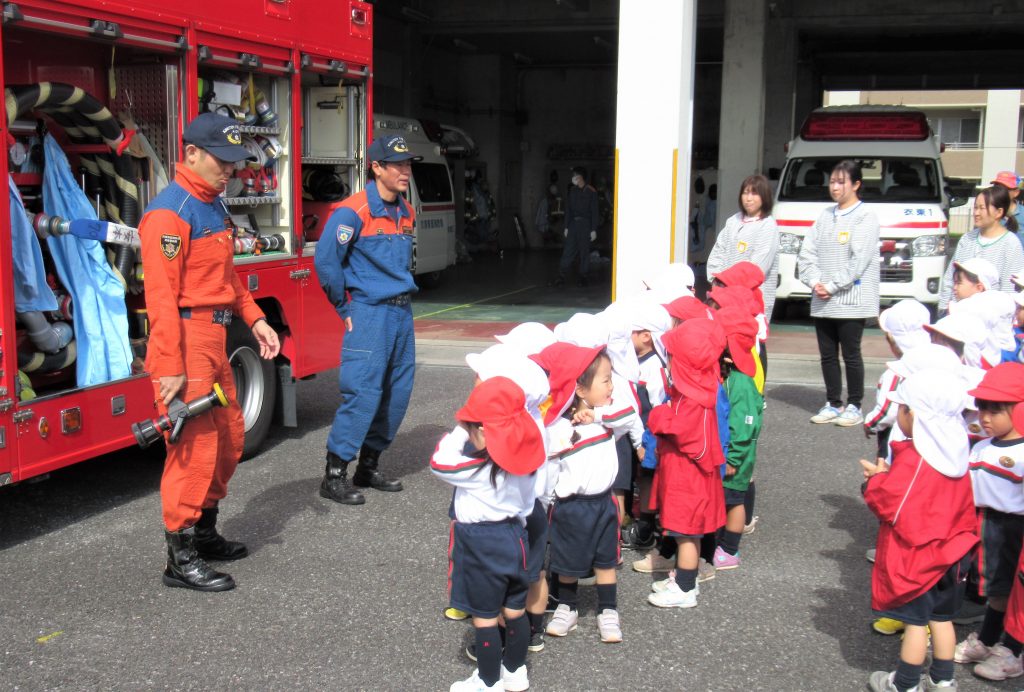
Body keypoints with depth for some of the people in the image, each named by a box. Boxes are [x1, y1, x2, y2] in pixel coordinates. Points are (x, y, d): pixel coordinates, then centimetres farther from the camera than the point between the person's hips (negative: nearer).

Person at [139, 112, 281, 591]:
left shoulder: (214, 206, 14)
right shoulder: (170, 212, -15)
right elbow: (161, 296, -20)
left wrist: (255, 319, 14)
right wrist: (168, 368, -23)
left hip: (214, 340, 10)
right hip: (185, 341, -10)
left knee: (230, 438, 16)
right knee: (194, 446, -7)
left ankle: (204, 533, 31)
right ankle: (180, 560, 3)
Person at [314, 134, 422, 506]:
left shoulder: (406, 212, 13)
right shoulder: (353, 211, -13)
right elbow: (325, 259, -14)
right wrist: (346, 309, -7)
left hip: (401, 311, 8)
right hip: (369, 313, -8)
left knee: (397, 392, 10)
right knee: (363, 393, -11)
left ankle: (368, 467, 22)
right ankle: (334, 476, -2)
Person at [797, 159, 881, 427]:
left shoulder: (866, 217, -4)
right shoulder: (825, 216, 13)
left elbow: (859, 259, -12)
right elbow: (806, 252, 10)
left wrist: (832, 286, -14)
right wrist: (815, 282, -6)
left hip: (851, 300, -6)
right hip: (822, 302, 6)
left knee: (851, 354, -1)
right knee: (827, 355, 10)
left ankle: (854, 406, 10)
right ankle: (833, 404, 20)